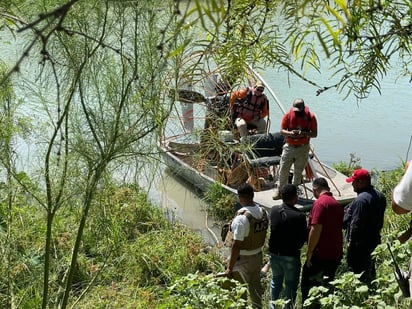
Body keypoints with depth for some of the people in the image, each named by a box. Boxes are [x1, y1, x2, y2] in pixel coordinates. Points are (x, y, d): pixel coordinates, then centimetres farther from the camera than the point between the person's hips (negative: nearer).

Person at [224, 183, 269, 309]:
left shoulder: (242, 218, -26)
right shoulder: (263, 212, -4)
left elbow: (236, 245, -24)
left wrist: (230, 268, -18)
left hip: (243, 260, -7)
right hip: (258, 256, 7)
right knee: (255, 285, 21)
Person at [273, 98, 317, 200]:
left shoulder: (310, 117, -9)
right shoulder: (288, 115, -8)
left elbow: (315, 134, -7)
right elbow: (282, 130, -6)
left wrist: (304, 133, -26)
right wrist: (290, 133, -27)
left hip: (303, 148, 0)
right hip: (289, 146, 0)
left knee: (298, 172, 11)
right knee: (283, 170, 2)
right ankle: (280, 190, 17)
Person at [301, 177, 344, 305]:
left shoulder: (320, 203, -16)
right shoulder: (337, 204, 10)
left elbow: (316, 229, -22)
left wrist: (309, 252, -15)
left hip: (321, 255, -8)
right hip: (336, 253, 8)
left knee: (308, 286, 3)